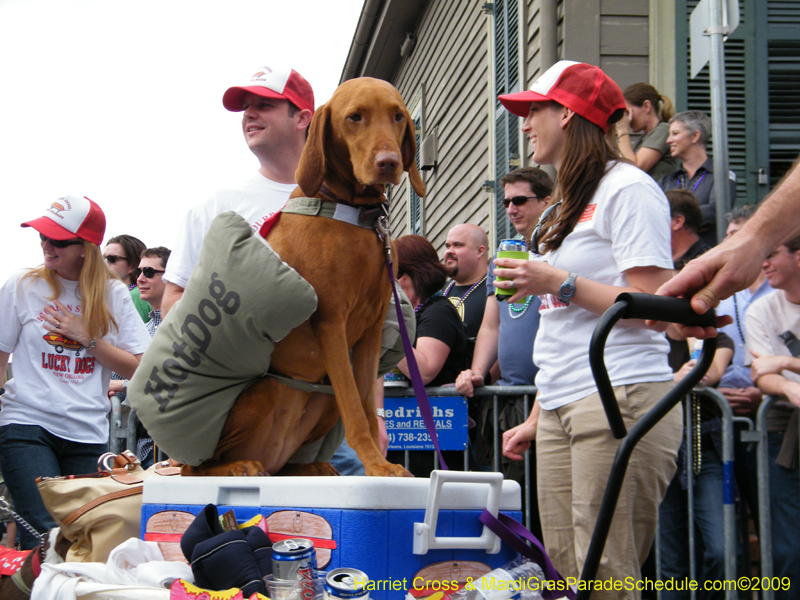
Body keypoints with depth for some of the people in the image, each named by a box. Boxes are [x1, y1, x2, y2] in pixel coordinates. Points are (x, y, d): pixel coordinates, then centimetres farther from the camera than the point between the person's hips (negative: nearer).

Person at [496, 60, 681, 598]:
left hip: (621, 399, -9)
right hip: (561, 409, 9)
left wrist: (560, 282, -13)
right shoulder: (567, 205, 24)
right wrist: (537, 420, 22)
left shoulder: (627, 188, -3)